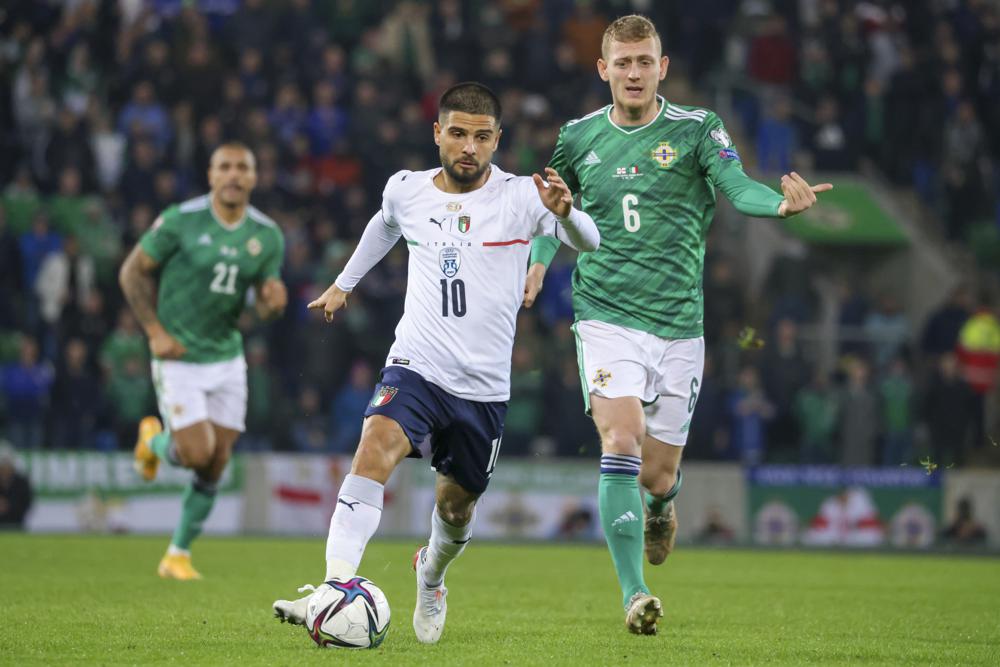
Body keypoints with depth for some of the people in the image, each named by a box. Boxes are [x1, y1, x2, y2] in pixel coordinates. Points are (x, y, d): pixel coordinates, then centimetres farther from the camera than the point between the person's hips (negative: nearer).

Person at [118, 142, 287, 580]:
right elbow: (132, 272, -4)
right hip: (180, 359, -4)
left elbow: (265, 308, 5)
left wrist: (274, 301, -20)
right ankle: (154, 439, 22)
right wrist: (155, 332, -11)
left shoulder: (267, 235, 0)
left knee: (216, 466, 2)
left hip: (227, 359, 4)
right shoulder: (180, 221, -13)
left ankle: (178, 554, 18)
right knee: (197, 454, -14)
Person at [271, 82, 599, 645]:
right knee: (376, 449, -28)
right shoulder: (406, 191, 4)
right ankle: (337, 589, -38)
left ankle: (431, 576, 49)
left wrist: (565, 213, -42)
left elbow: (588, 243, -20)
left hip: (485, 386, 0)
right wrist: (344, 283, 38)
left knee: (456, 506, 13)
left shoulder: (520, 197, -6)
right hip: (416, 366, 0)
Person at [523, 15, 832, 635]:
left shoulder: (697, 129, -1)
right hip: (606, 318, 0)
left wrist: (783, 204, -38)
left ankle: (660, 506, 45)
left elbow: (738, 187, -17)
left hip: (678, 323, 0)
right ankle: (634, 595, -19)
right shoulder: (579, 137, 6)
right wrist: (539, 260, 7)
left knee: (658, 473, 5)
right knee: (621, 441, -21)